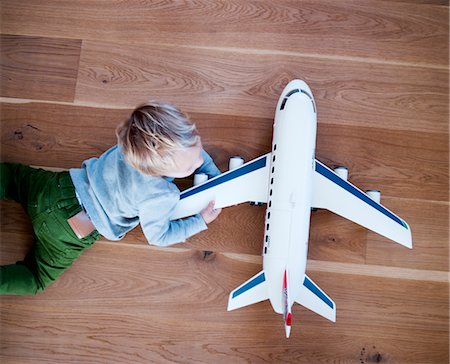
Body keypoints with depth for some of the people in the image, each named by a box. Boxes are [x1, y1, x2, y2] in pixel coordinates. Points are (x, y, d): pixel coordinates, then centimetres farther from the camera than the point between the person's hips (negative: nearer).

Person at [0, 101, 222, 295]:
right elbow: (158, 237, -12)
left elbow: (193, 149, 5)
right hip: (69, 232, -5)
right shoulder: (159, 198, -33)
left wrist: (216, 176, 5)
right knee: (36, 281, 12)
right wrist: (201, 222, -6)